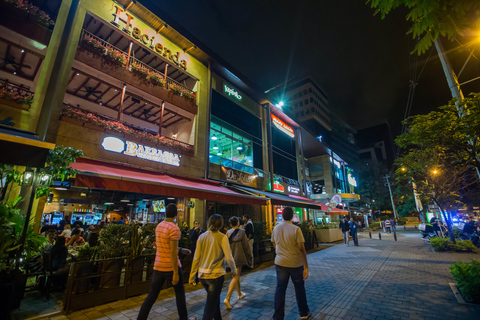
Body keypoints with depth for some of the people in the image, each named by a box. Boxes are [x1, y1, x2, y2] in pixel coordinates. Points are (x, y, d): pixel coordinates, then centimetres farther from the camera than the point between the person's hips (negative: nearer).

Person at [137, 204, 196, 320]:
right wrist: (176, 273, -17)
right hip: (171, 267, -6)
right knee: (180, 293, 14)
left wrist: (181, 249, 21)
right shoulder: (174, 228, -19)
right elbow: (173, 252, -22)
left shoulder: (159, 226, 5)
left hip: (158, 266, 6)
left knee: (152, 295, 14)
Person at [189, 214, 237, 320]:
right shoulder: (222, 237, -11)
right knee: (210, 305, 8)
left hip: (202, 275, 5)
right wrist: (234, 271, 6)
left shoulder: (202, 237, 1)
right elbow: (229, 258, -10)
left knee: (215, 300, 25)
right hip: (216, 275, -5)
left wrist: (192, 276, 10)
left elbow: (196, 258, 3)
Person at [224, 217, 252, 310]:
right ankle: (227, 298, -12)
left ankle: (240, 294, 38)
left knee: (237, 275, 22)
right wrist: (249, 257, 4)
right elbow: (246, 245, -7)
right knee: (235, 277, -2)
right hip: (238, 257, -5)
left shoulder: (228, 232, -1)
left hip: (231, 257, 6)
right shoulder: (241, 232, -12)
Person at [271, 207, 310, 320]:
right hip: (295, 264, -2)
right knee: (299, 289, 18)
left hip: (280, 263, 3)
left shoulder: (275, 229, -2)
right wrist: (306, 266, -10)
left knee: (280, 289, 12)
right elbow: (301, 249, -16)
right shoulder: (296, 229, -16)